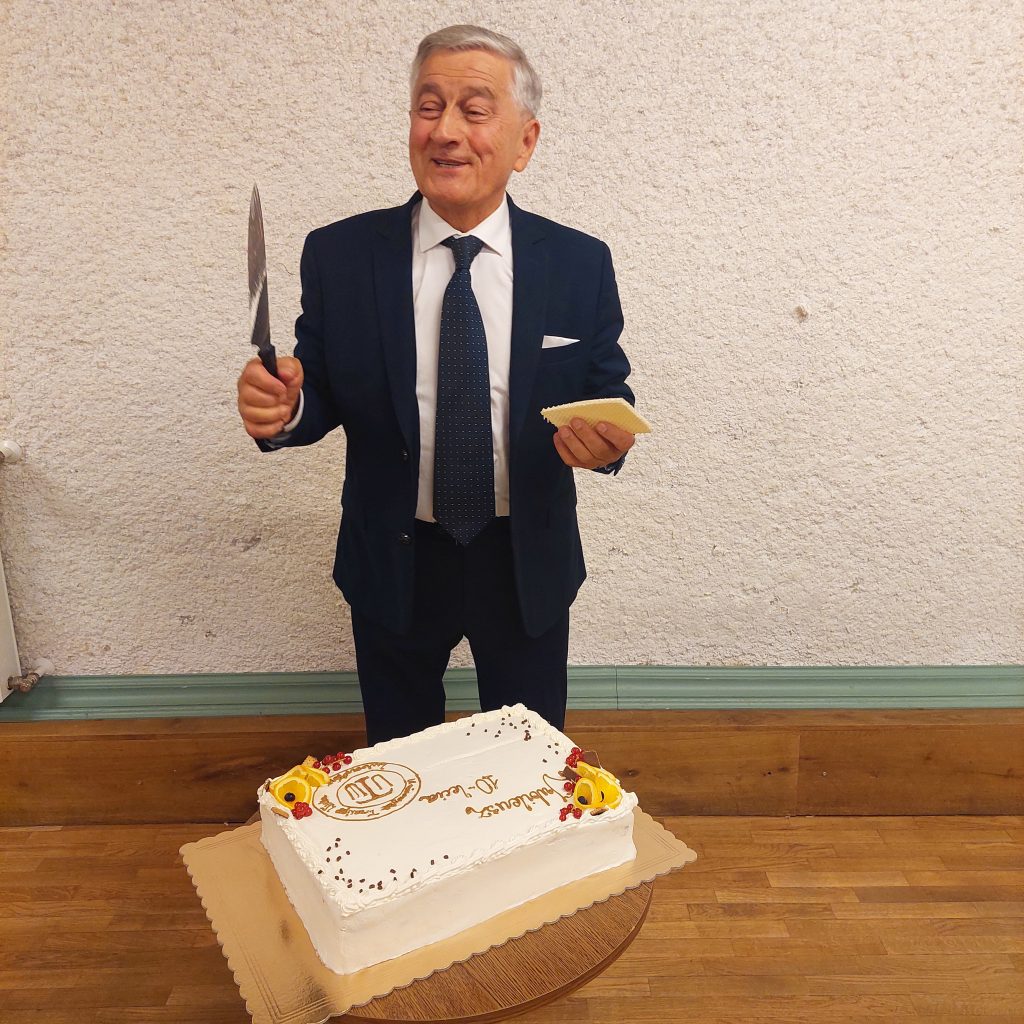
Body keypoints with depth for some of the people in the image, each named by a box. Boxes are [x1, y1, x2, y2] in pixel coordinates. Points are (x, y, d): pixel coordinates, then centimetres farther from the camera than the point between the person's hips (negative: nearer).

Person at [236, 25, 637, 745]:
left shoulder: (581, 263, -6)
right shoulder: (339, 255, -7)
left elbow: (608, 391, -2)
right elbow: (323, 396, -2)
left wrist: (609, 438, -24)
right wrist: (285, 409, -25)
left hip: (528, 565, 1)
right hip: (393, 563, 0)